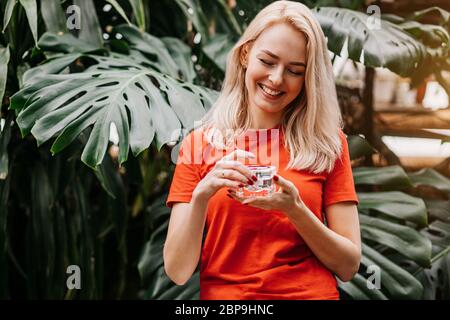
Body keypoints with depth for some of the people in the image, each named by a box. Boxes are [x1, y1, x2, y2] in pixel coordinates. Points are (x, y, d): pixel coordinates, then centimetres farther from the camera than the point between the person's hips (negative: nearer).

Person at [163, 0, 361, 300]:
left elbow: (349, 266, -1)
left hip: (313, 292, 0)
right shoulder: (200, 144, 0)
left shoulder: (328, 142, 1)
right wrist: (201, 196, -17)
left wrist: (295, 209, -15)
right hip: (224, 295, 0)